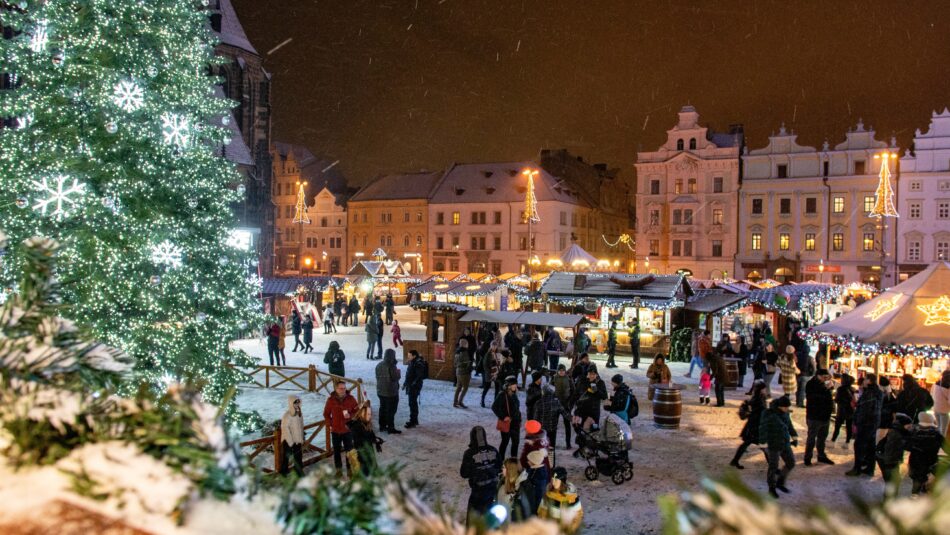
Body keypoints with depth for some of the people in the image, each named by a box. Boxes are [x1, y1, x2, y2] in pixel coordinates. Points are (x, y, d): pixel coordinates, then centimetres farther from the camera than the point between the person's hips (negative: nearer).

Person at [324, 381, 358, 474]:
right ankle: (338, 468, 30)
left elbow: (357, 411, 0)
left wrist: (350, 415, -18)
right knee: (337, 450, 14)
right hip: (335, 430, 1)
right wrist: (329, 425, -3)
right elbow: (326, 414, 4)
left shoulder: (351, 398, -9)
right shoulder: (331, 400, -8)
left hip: (348, 429, -1)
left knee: (349, 449, 4)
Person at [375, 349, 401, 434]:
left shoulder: (379, 365, 4)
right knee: (391, 410, -1)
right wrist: (398, 372, -3)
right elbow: (396, 377, -21)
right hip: (391, 392, -8)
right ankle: (391, 428, 2)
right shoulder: (391, 366, -22)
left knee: (382, 408, 17)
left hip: (381, 391, 8)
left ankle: (382, 425, 24)